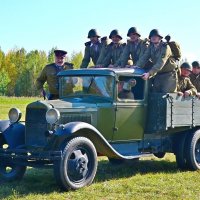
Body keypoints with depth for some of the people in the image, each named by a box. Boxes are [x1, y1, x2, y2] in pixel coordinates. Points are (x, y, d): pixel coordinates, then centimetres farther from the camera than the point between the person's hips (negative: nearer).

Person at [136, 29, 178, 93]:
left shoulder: (165, 47, -18)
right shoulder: (151, 47, 3)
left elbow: (160, 63, -29)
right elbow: (144, 57, -6)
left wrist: (149, 73, -39)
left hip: (169, 75, -6)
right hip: (158, 74, 6)